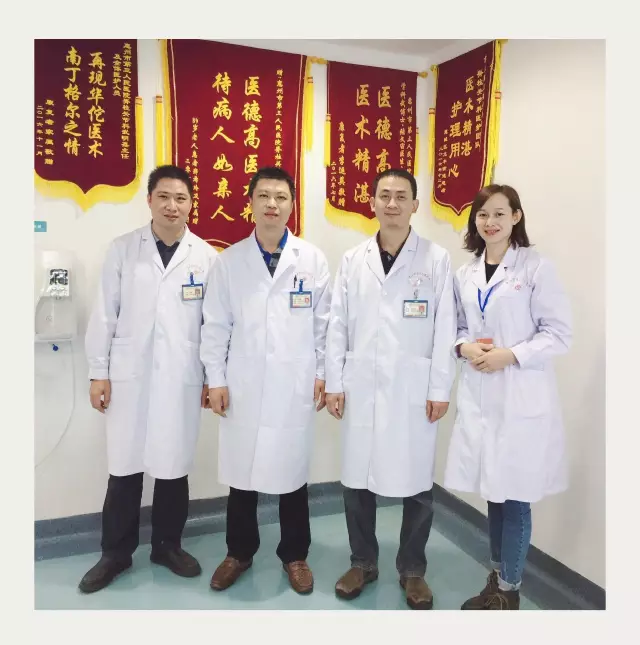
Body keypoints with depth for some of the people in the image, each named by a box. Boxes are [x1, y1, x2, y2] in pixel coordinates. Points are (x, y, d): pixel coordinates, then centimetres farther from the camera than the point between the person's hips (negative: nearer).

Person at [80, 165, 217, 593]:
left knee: (174, 467, 10)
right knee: (125, 468, 9)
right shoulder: (122, 250, 3)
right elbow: (105, 314, 2)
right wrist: (99, 372, 0)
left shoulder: (207, 257, 1)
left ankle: (167, 545, 31)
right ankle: (116, 553, 28)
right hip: (129, 376, 0)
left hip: (182, 379, 0)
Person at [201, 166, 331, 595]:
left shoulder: (313, 260, 0)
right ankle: (240, 552, 34)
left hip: (294, 386, -1)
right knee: (241, 473, 12)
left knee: (292, 473, 11)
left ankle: (295, 555, 32)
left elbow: (324, 323, 3)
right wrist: (216, 379, -1)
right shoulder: (229, 260, 2)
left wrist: (323, 374, 1)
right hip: (243, 386, 1)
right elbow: (216, 325, 3)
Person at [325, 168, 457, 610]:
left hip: (414, 390, -2)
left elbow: (445, 328, -2)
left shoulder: (437, 259, 0)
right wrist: (334, 383, 1)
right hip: (362, 388, 2)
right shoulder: (353, 260, 6)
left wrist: (441, 389, -5)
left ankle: (412, 569, 29)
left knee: (417, 482, 7)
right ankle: (363, 562, 31)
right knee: (358, 479, 10)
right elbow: (338, 326, 5)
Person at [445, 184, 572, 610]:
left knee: (515, 496, 3)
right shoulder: (466, 274, 9)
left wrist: (509, 355, -17)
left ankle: (508, 591, 21)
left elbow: (559, 334, -7)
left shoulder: (537, 267, -6)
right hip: (479, 395, 5)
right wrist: (464, 347, -7)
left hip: (522, 397, -4)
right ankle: (497, 579, 32)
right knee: (494, 491, 14)